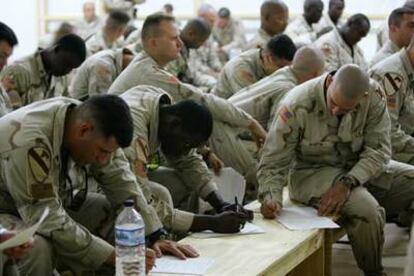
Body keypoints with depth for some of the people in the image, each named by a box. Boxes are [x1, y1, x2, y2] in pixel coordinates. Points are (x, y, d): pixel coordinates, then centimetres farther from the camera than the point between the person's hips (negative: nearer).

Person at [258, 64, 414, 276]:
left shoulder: (373, 95, -16)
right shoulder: (296, 107, -24)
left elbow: (378, 149, -15)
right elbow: (273, 162, -15)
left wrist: (347, 183, -29)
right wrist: (271, 198, -32)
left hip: (361, 167, 5)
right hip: (312, 171, -5)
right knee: (366, 209, -32)